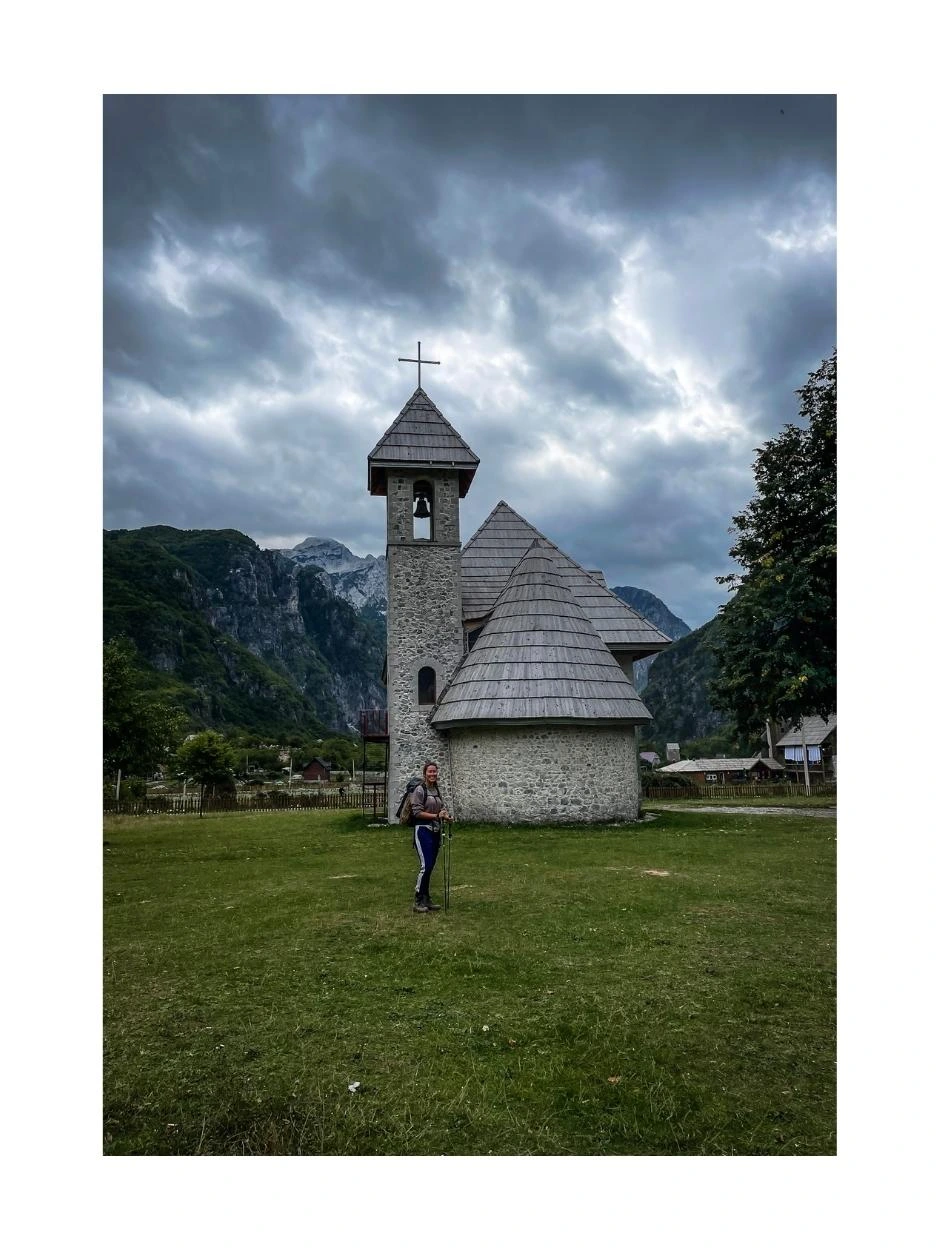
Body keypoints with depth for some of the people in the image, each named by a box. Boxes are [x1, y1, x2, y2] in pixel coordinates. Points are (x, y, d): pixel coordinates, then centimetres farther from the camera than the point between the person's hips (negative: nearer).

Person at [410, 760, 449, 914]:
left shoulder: (436, 790, 13)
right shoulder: (419, 789, -10)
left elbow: (442, 808, 15)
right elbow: (417, 812, -15)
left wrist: (446, 816, -7)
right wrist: (436, 816, -20)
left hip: (435, 831, 8)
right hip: (423, 830, -8)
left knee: (430, 867, 10)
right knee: (425, 866, -12)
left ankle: (426, 900, 17)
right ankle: (418, 901, -2)